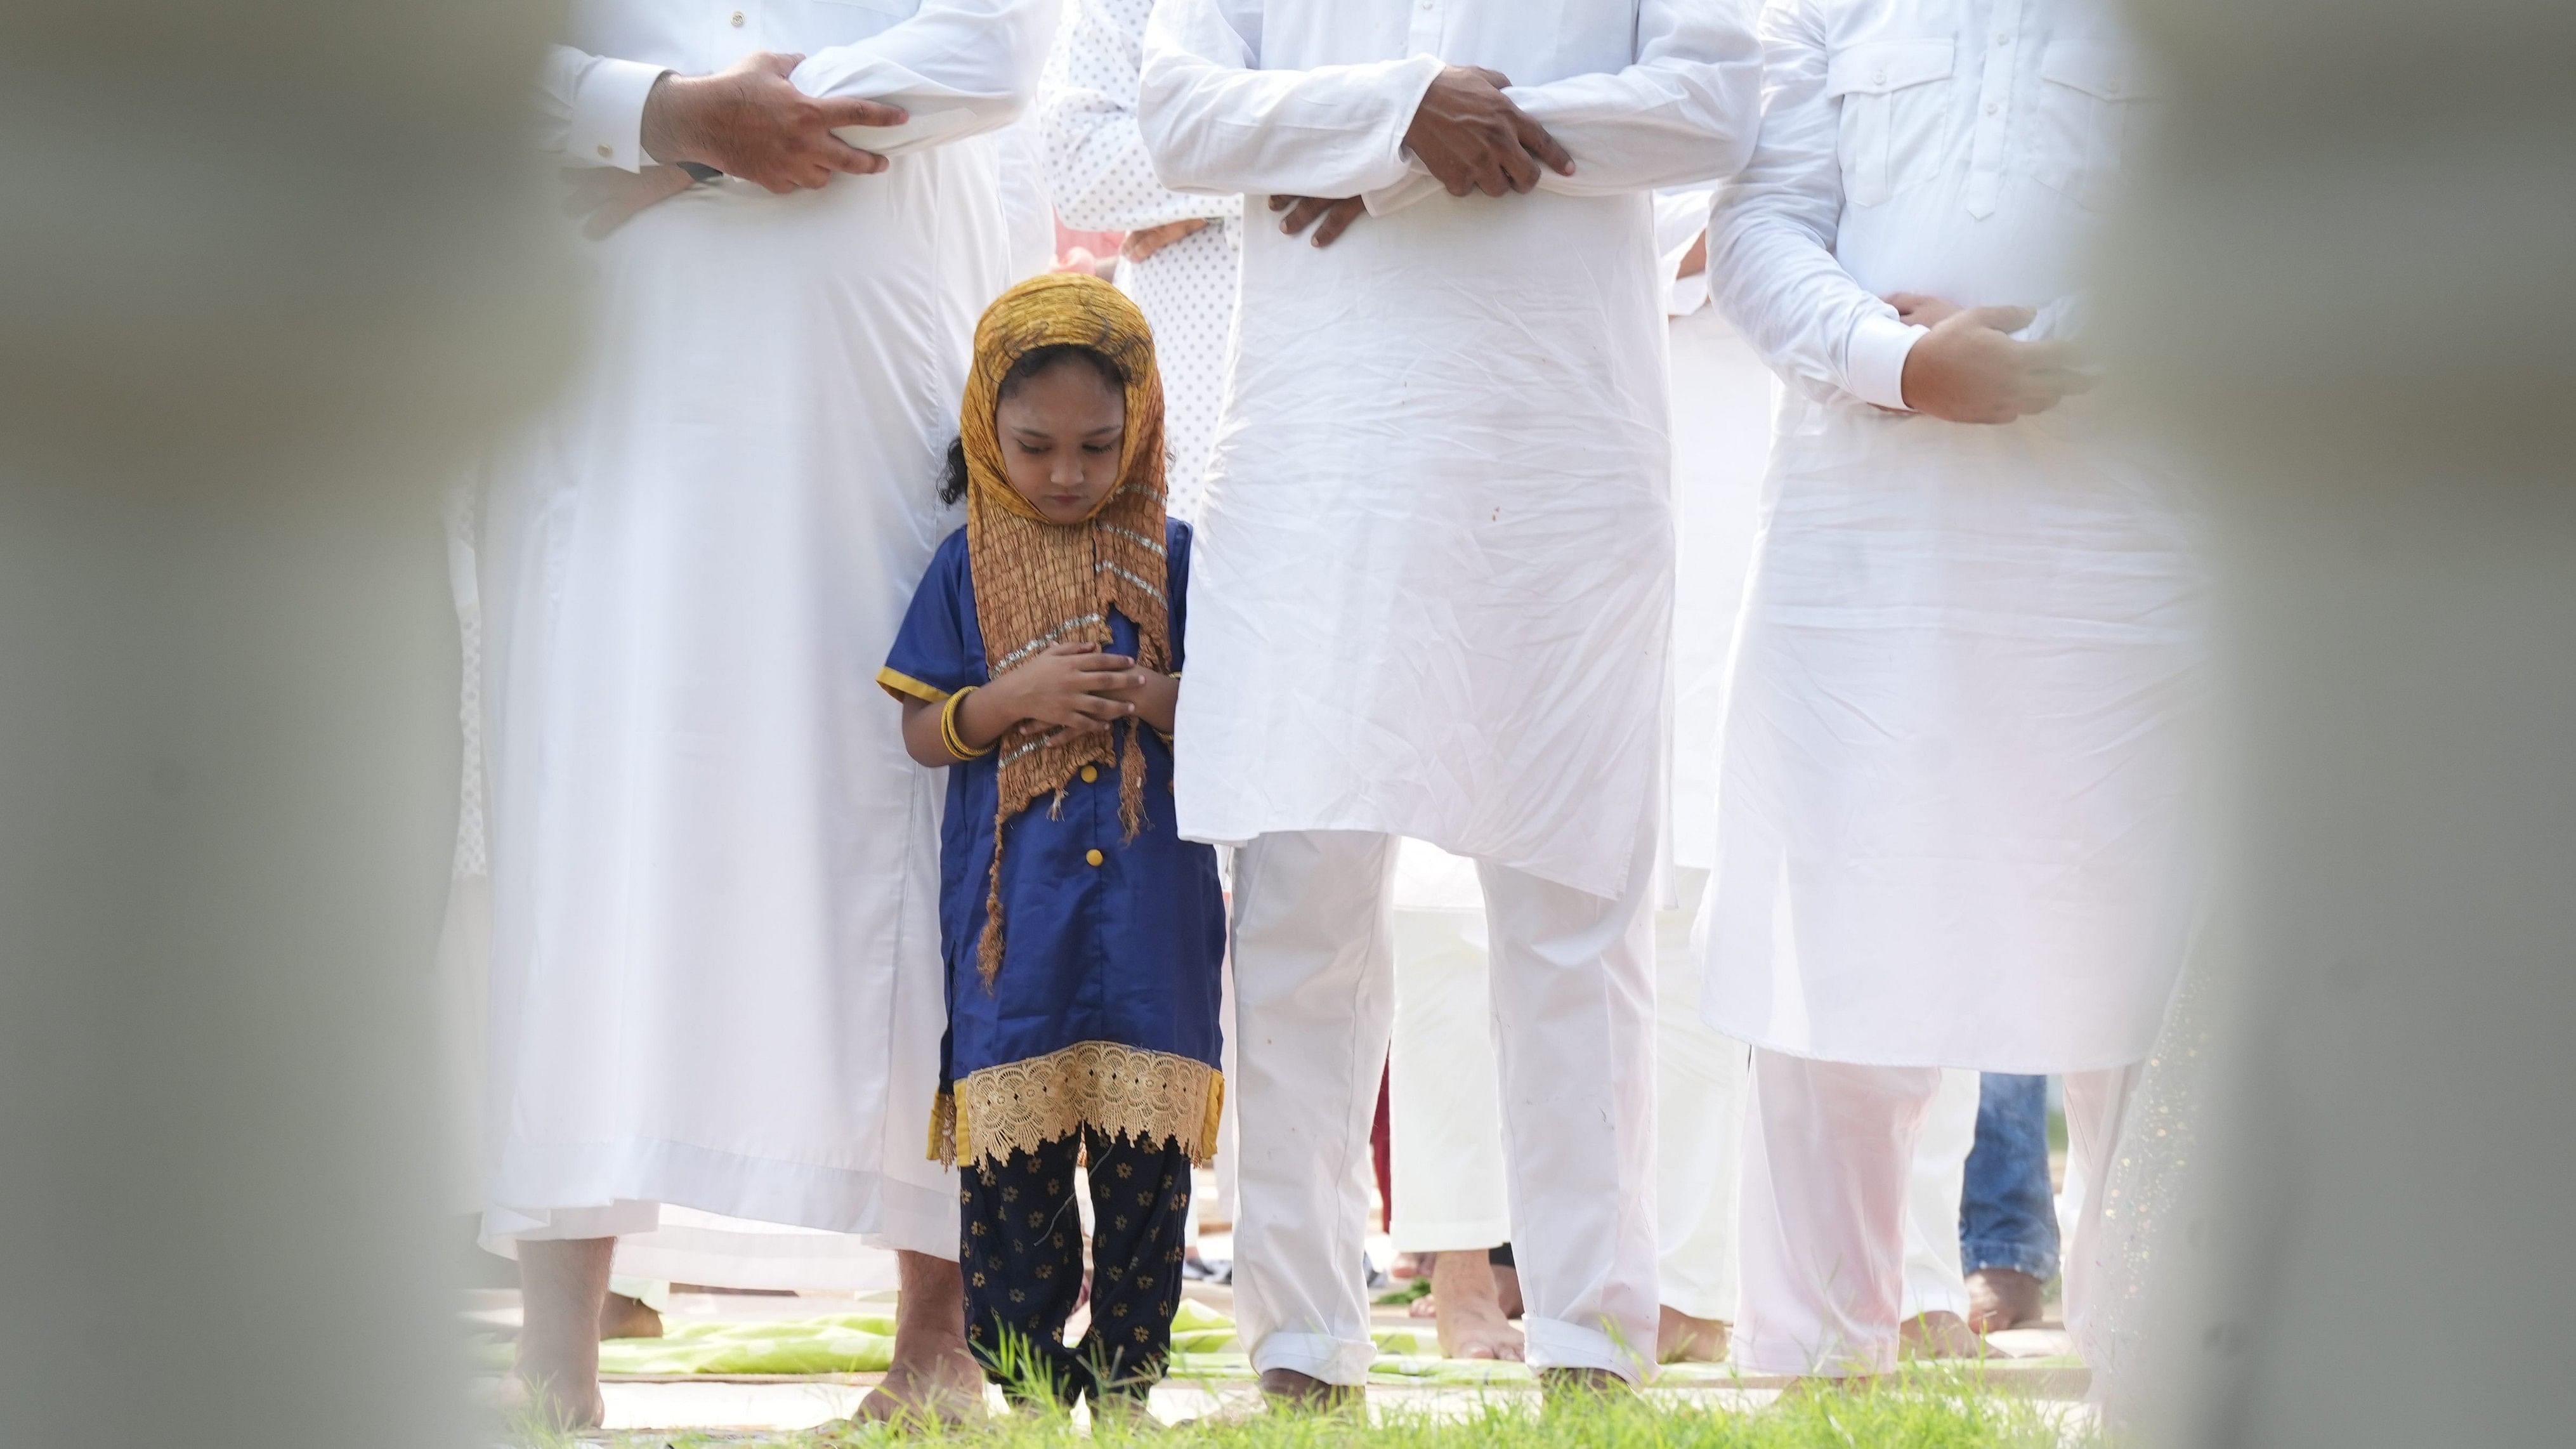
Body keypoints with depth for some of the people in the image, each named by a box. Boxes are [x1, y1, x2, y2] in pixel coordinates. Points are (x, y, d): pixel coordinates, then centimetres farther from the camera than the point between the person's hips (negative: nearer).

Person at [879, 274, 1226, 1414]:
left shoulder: (1175, 558, 6)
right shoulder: (969, 567, 7)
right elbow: (923, 730, 6)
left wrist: (1157, 701, -14)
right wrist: (1014, 700, -12)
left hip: (1150, 903, 0)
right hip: (1011, 914, 0)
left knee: (1145, 1149, -1)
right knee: (1012, 1152, -1)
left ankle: (1127, 1371, 8)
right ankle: (1025, 1382, 7)